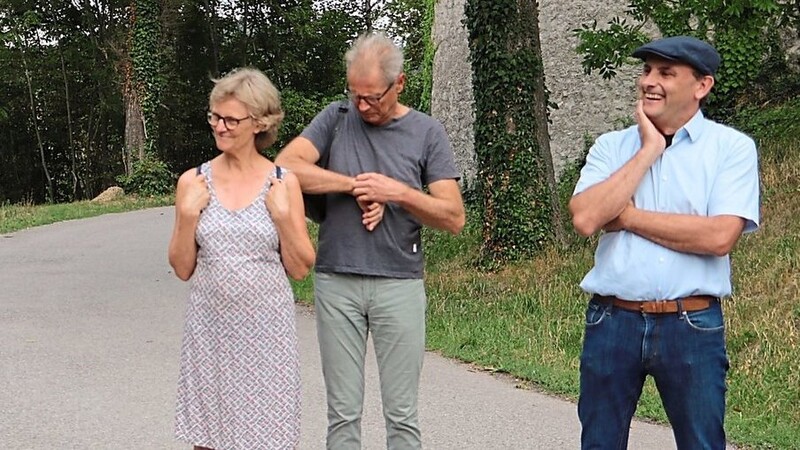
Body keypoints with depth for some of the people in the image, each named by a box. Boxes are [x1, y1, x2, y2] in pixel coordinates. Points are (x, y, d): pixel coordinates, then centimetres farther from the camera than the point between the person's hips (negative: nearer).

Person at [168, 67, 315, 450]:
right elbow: (182, 269, 3)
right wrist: (188, 215, -11)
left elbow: (300, 269, -1)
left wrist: (282, 214, -14)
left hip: (266, 330, -1)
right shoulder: (193, 181, 0)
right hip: (210, 329, 2)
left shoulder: (283, 183, -3)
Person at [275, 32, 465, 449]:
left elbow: (453, 217, -1)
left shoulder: (427, 132, 3)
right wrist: (357, 186, -11)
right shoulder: (337, 118, 5)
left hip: (399, 285, 0)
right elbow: (286, 166, -10)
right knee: (342, 413, 6)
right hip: (336, 282, 1)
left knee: (401, 415, 4)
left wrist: (398, 192, -13)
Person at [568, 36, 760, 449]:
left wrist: (625, 216, -10)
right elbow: (584, 218, -11)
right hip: (612, 321, 3)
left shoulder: (733, 147, -2)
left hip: (693, 326, -2)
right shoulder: (611, 146, 6)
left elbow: (719, 236, -16)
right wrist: (649, 149, -8)